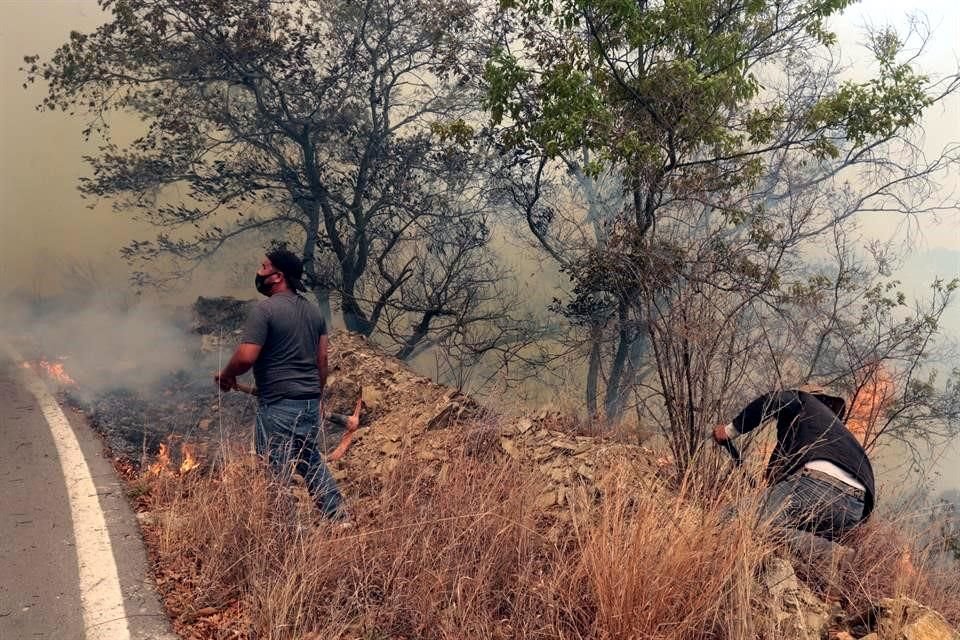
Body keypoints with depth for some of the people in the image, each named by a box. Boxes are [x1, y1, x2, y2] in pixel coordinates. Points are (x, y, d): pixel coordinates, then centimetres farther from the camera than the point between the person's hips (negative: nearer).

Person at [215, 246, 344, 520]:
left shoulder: (265, 309, -13)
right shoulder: (313, 310, 10)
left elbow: (246, 357, -19)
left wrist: (226, 375, 1)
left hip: (279, 405, -8)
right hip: (310, 402, 8)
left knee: (277, 474, 2)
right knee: (311, 460, 22)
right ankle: (337, 516, 25)